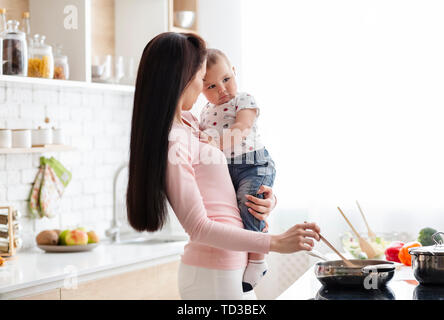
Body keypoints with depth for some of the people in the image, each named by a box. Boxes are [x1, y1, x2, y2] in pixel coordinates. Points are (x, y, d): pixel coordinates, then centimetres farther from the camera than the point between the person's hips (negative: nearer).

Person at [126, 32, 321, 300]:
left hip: (234, 267, 9)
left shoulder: (189, 121, 11)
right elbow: (199, 228, -20)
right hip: (215, 276, -9)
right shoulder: (172, 144, -19)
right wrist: (275, 242, -22)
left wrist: (268, 198, -2)